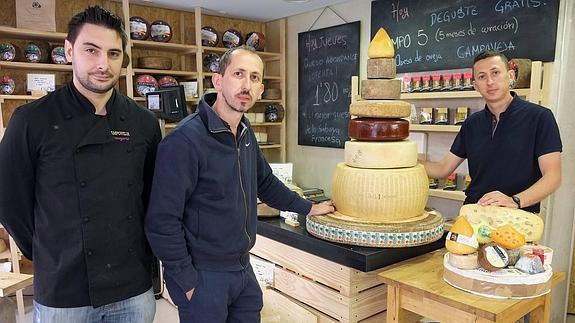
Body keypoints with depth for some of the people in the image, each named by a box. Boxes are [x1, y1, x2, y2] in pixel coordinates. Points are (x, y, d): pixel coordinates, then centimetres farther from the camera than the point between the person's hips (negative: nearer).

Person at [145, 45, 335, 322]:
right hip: (202, 276, -7)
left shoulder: (246, 133, 3)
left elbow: (265, 182, 18)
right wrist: (188, 282, -15)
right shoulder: (184, 140, -21)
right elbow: (163, 221, -21)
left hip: (243, 269, 7)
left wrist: (307, 208, 21)